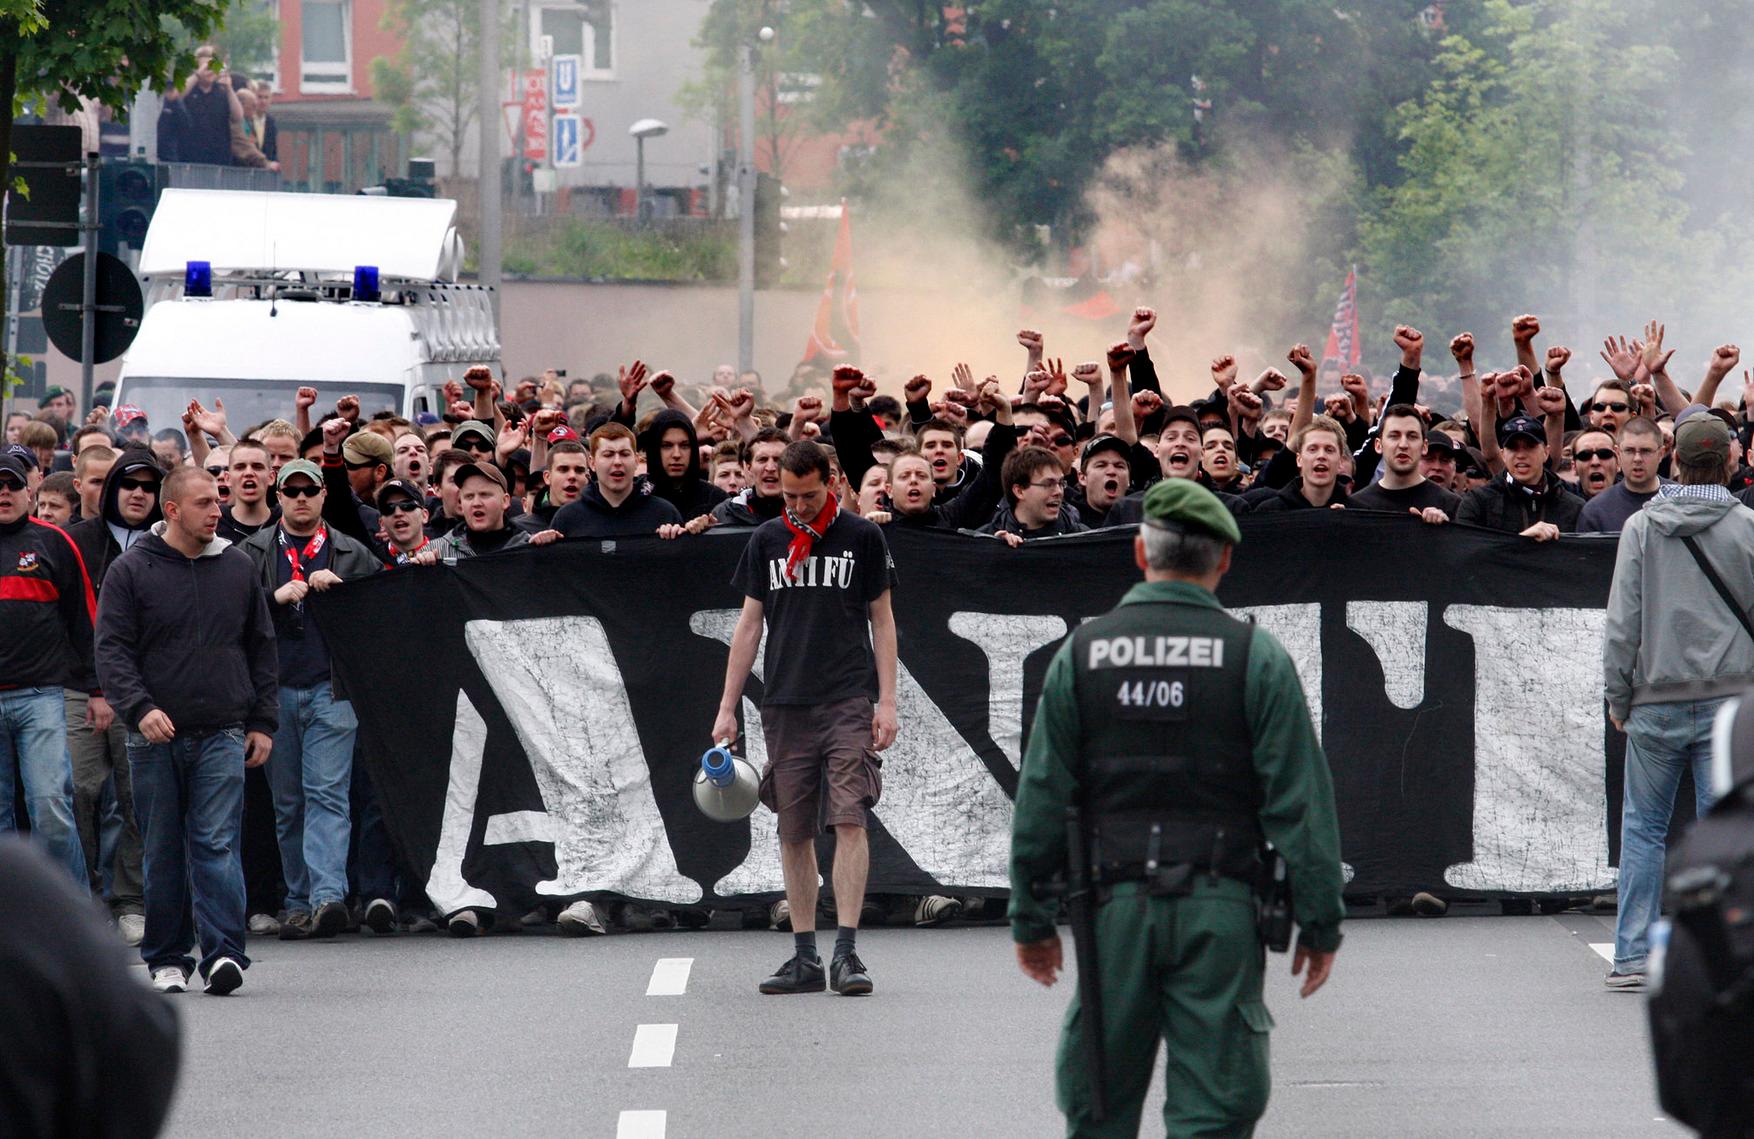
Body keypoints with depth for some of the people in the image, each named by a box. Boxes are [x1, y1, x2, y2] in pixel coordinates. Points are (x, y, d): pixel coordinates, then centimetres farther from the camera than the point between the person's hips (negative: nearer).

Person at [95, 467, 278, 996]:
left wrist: (263, 721, 11)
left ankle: (223, 953, -16)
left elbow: (261, 649, 16)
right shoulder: (131, 572, 1)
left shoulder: (238, 569, 10)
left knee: (217, 845, -10)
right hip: (156, 736, -1)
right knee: (163, 852, 5)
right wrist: (139, 708, -18)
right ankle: (167, 958, 13)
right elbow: (112, 650, -3)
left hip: (223, 734, 1)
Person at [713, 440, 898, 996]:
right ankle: (804, 959, 9)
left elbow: (882, 620, 7)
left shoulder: (861, 537, 4)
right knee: (793, 831, 4)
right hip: (784, 704, 3)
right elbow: (749, 625, 14)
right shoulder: (765, 542, 11)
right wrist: (726, 709, 10)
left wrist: (887, 701, -1)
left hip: (848, 700, -3)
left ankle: (846, 951, -15)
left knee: (849, 819, -13)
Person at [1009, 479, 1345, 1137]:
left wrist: (1031, 918, 11)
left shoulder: (1081, 654, 3)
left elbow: (1042, 798, 4)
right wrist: (1320, 924, 0)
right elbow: (1299, 802, -5)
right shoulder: (1255, 656, -2)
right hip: (1219, 910, -2)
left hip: (1116, 908, 2)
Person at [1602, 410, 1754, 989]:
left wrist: (1618, 697, 9)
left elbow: (1622, 621, 0)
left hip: (1657, 701, 1)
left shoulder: (1642, 528, 0)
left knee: (1642, 827, 8)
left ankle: (1633, 957, 4)